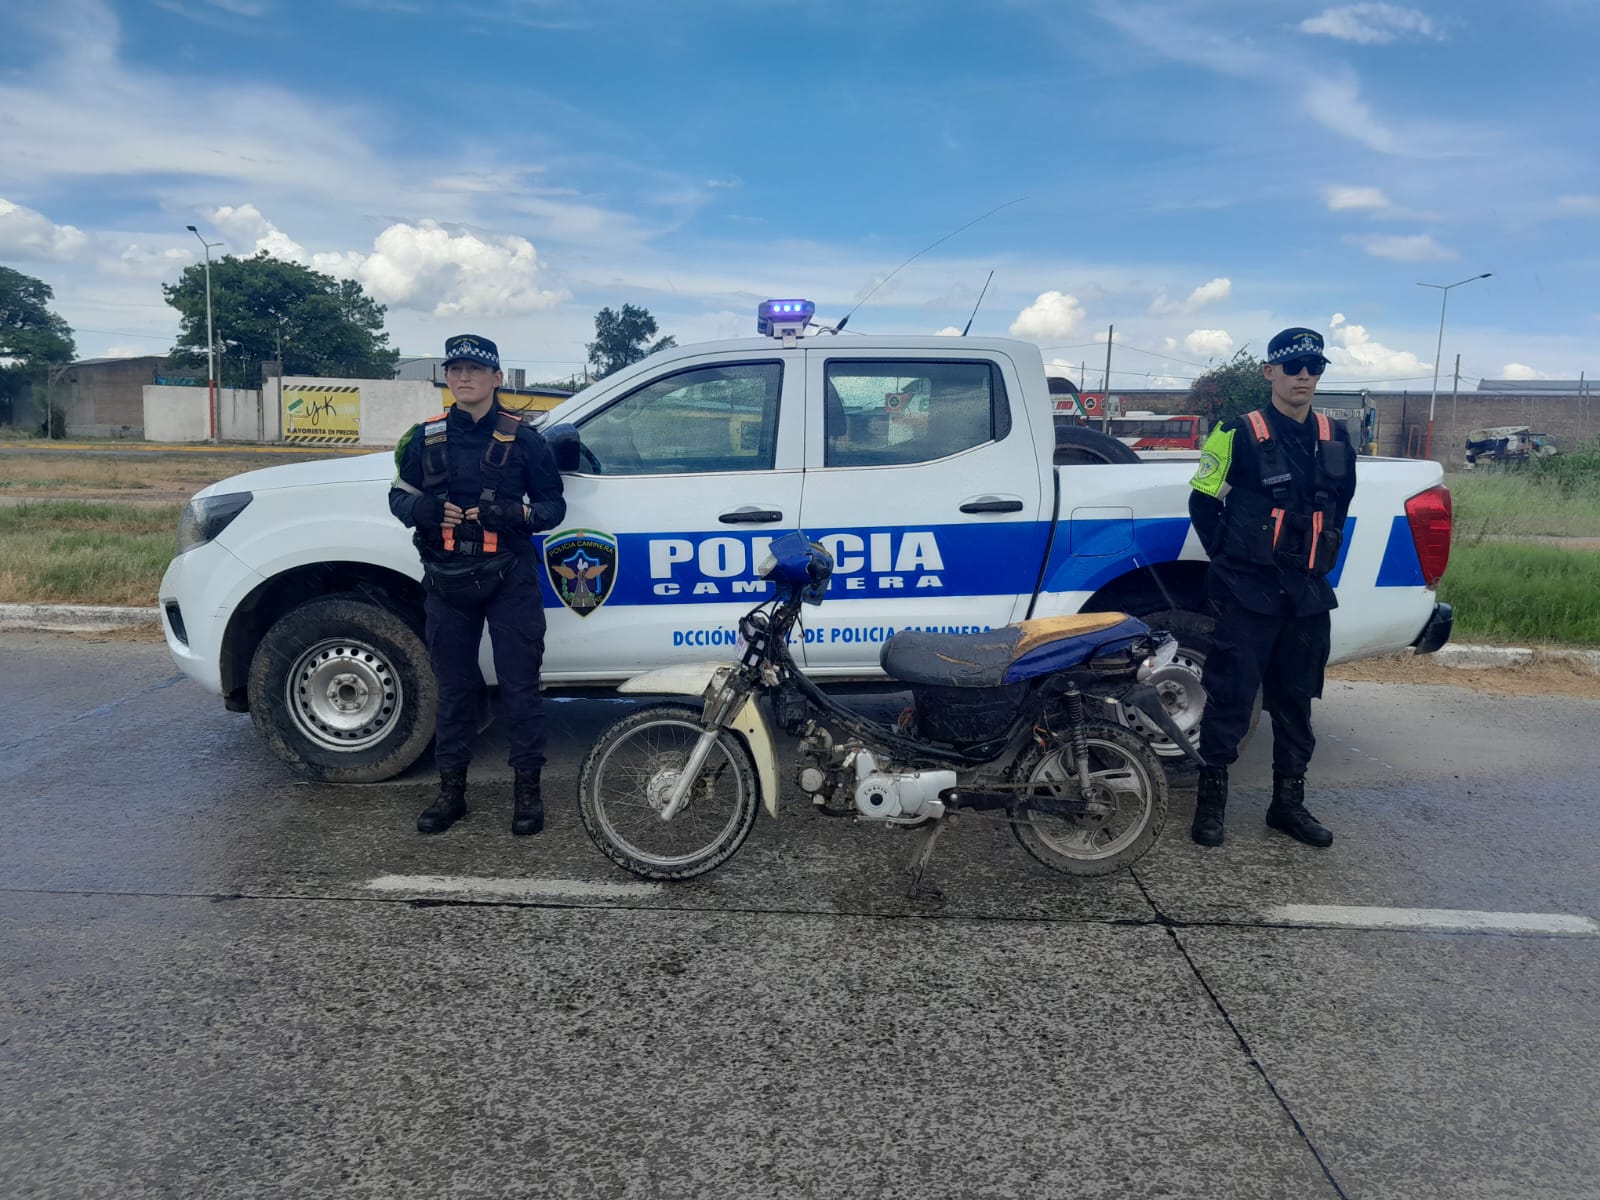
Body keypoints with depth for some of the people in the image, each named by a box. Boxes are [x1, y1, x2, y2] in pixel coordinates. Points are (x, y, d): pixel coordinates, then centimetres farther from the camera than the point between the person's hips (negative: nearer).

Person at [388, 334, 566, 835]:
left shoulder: (522, 438, 1)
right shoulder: (426, 437, 8)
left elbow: (554, 505, 3)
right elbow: (399, 495, 15)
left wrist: (516, 513, -18)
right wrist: (422, 508, -9)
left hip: (510, 581, -3)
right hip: (447, 582, 3)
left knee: (520, 685, 0)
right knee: (454, 687, 11)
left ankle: (527, 788, 12)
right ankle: (451, 789, 22)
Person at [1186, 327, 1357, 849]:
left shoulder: (1334, 439, 10)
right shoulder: (1240, 433, -6)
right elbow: (1203, 504, -1)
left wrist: (1320, 561, 15)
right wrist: (1232, 562, 0)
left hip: (1308, 593, 5)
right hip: (1248, 592, -5)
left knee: (1296, 699, 11)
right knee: (1231, 694, -3)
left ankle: (1288, 801, 23)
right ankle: (1211, 799, 8)